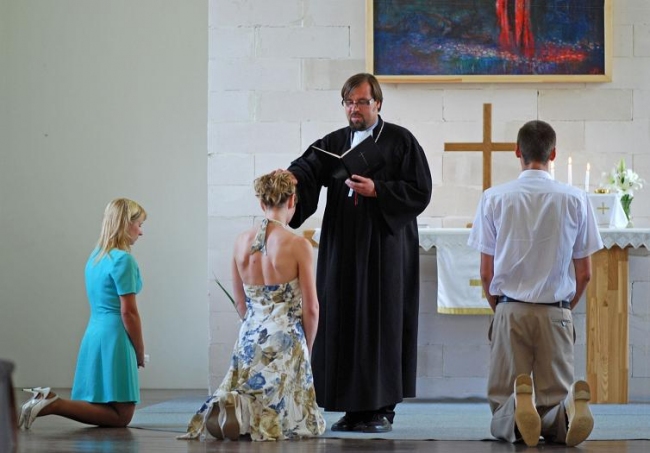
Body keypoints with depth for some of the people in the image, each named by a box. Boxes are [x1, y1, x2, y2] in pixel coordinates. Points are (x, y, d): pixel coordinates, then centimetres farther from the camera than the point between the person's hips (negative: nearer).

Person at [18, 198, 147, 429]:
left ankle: (49, 400, 2)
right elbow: (128, 311, -14)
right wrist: (140, 353, -3)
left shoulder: (95, 257, 15)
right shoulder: (123, 259, -12)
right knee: (121, 417, -7)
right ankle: (53, 405, -19)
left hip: (93, 334, 9)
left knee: (100, 410, 16)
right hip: (114, 338, -9)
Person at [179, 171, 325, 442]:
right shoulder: (298, 245, -11)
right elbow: (311, 309, -7)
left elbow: (240, 303, 11)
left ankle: (229, 408, -14)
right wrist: (307, 347, 9)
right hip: (286, 340, -5)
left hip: (250, 339, 5)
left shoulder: (241, 242, 3)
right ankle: (251, 415, -23)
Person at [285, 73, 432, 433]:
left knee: (381, 325, -4)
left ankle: (382, 409, 1)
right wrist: (291, 176, -27)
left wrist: (377, 190, -16)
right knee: (343, 324, 2)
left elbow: (419, 192, -5)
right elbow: (307, 168, -4)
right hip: (343, 250, 4)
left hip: (384, 250, -4)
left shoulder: (400, 141, 2)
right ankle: (353, 408, 7)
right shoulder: (333, 143, 14)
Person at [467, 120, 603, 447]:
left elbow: (486, 272, 2)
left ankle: (516, 409, -31)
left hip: (510, 311, 0)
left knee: (501, 409, 6)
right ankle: (568, 409, -30)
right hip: (556, 312, 0)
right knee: (554, 398, 7)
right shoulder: (575, 199, 0)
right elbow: (584, 273, 4)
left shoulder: (494, 198, -1)